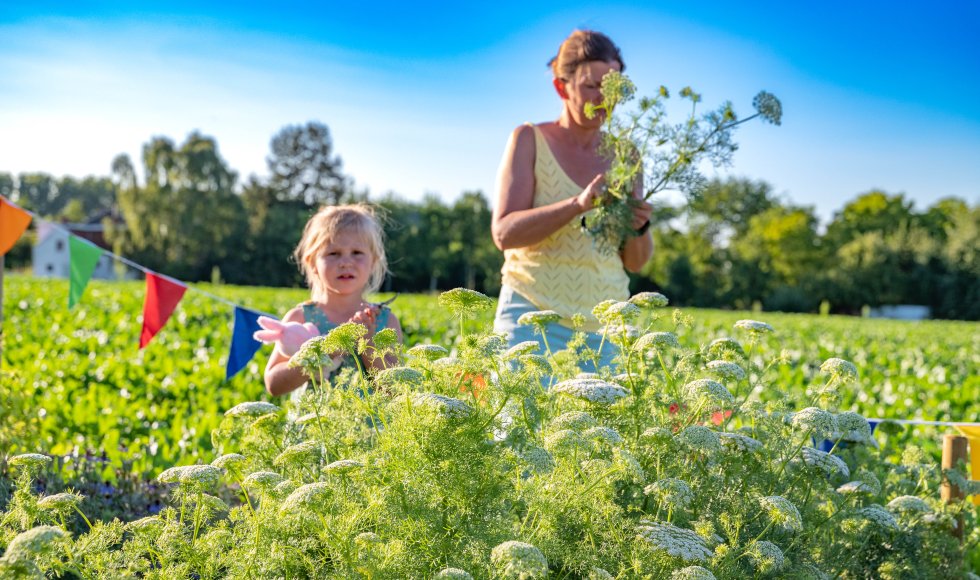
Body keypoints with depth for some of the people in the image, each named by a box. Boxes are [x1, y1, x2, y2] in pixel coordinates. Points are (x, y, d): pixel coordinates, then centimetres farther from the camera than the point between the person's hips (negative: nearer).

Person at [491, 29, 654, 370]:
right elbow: (504, 233, -13)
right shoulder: (530, 139, -1)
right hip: (534, 317, -3)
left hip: (604, 329, 4)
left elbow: (635, 262, 10)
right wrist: (578, 204, -25)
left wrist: (639, 227, -13)